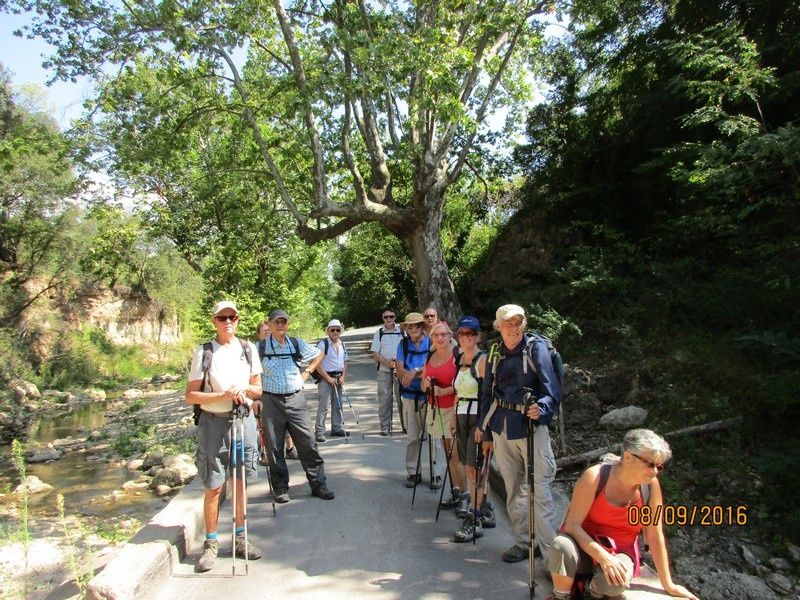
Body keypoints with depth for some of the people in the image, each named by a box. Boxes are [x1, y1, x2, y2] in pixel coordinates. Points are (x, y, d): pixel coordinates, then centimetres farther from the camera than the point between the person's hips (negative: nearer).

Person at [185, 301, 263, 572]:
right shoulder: (204, 352, -5)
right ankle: (211, 543, 17)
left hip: (244, 418, 3)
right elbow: (191, 395, -5)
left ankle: (241, 537, 24)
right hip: (214, 422, -3)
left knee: (240, 481, 10)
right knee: (214, 486, 2)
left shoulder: (248, 349, 5)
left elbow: (258, 388, 11)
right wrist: (222, 396, -18)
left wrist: (245, 390, -11)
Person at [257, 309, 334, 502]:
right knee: (275, 447, 5)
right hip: (271, 401, -1)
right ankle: (280, 488, 19)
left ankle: (318, 484, 10)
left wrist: (306, 372, 10)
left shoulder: (297, 344, 6)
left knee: (308, 443, 1)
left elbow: (319, 356, 21)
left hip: (295, 398, 1)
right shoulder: (261, 347, 0)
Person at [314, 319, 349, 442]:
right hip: (325, 378, -7)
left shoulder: (342, 344, 11)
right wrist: (328, 378, -15)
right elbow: (317, 364, -13)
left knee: (338, 404, 13)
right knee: (324, 405, -9)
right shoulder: (323, 344, -9)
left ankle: (337, 428, 25)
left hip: (338, 378, 7)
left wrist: (343, 376, 2)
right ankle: (319, 432, -5)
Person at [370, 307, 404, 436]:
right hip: (384, 369, 1)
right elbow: (375, 352, 3)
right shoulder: (379, 333, 8)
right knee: (384, 398, 1)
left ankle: (405, 425, 8)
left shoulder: (402, 331, 6)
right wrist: (386, 362, -13)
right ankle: (385, 427, 10)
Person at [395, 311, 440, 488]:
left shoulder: (432, 343, -2)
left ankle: (435, 473, 11)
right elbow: (400, 371, -1)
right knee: (411, 437, 8)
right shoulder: (403, 345, 6)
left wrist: (413, 372, -14)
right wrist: (421, 373, -14)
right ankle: (413, 472, 19)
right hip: (409, 396, 3)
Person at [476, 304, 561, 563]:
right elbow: (487, 392, 17)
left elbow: (551, 389, -10)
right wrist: (482, 426, 18)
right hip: (501, 428, 5)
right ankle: (524, 542, 26)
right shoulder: (495, 354, 9)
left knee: (539, 490, -6)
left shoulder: (536, 349, -5)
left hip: (531, 426, -5)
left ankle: (551, 550, 3)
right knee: (513, 490, 13)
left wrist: (541, 409, -29)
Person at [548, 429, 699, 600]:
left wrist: (668, 585, 3)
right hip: (585, 545, -2)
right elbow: (572, 524, -19)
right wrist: (603, 557, -30)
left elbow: (655, 536, -2)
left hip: (620, 553, 2)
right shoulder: (595, 477, -20)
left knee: (618, 580, -34)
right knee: (562, 545, -36)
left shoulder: (651, 485, -11)